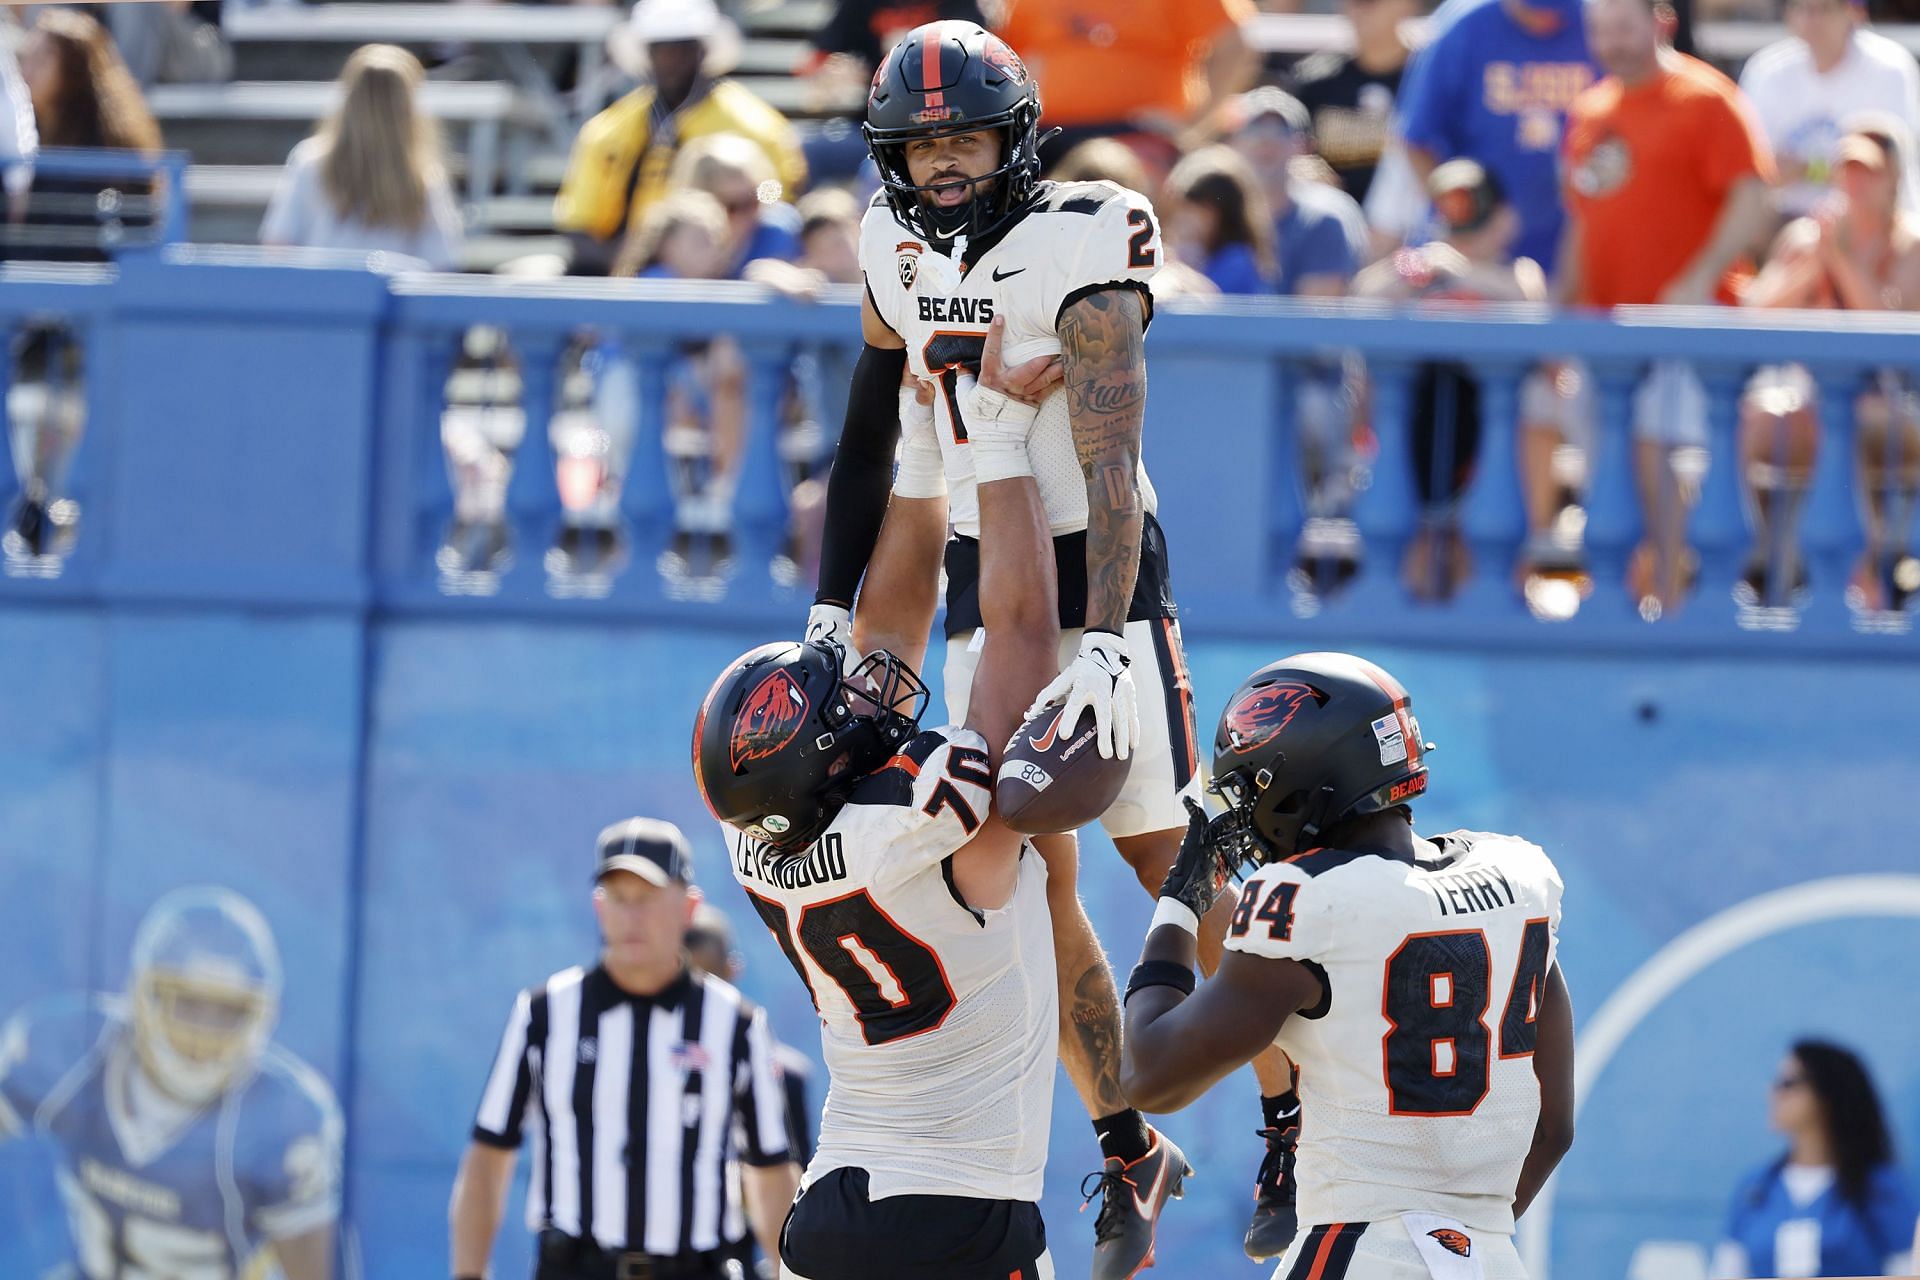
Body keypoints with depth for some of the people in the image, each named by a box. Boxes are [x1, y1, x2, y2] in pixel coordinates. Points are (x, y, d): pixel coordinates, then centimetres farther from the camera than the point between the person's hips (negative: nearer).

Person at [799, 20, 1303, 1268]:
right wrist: (832, 610, 13)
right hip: (984, 583, 6)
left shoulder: (1081, 257, -18)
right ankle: (1128, 1147, 13)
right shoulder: (900, 252, 3)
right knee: (1031, 880, 2)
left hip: (1098, 571, -6)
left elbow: (1111, 469, -24)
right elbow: (874, 433, 15)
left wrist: (1105, 643, -32)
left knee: (1173, 862, -5)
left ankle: (1293, 1125, 8)